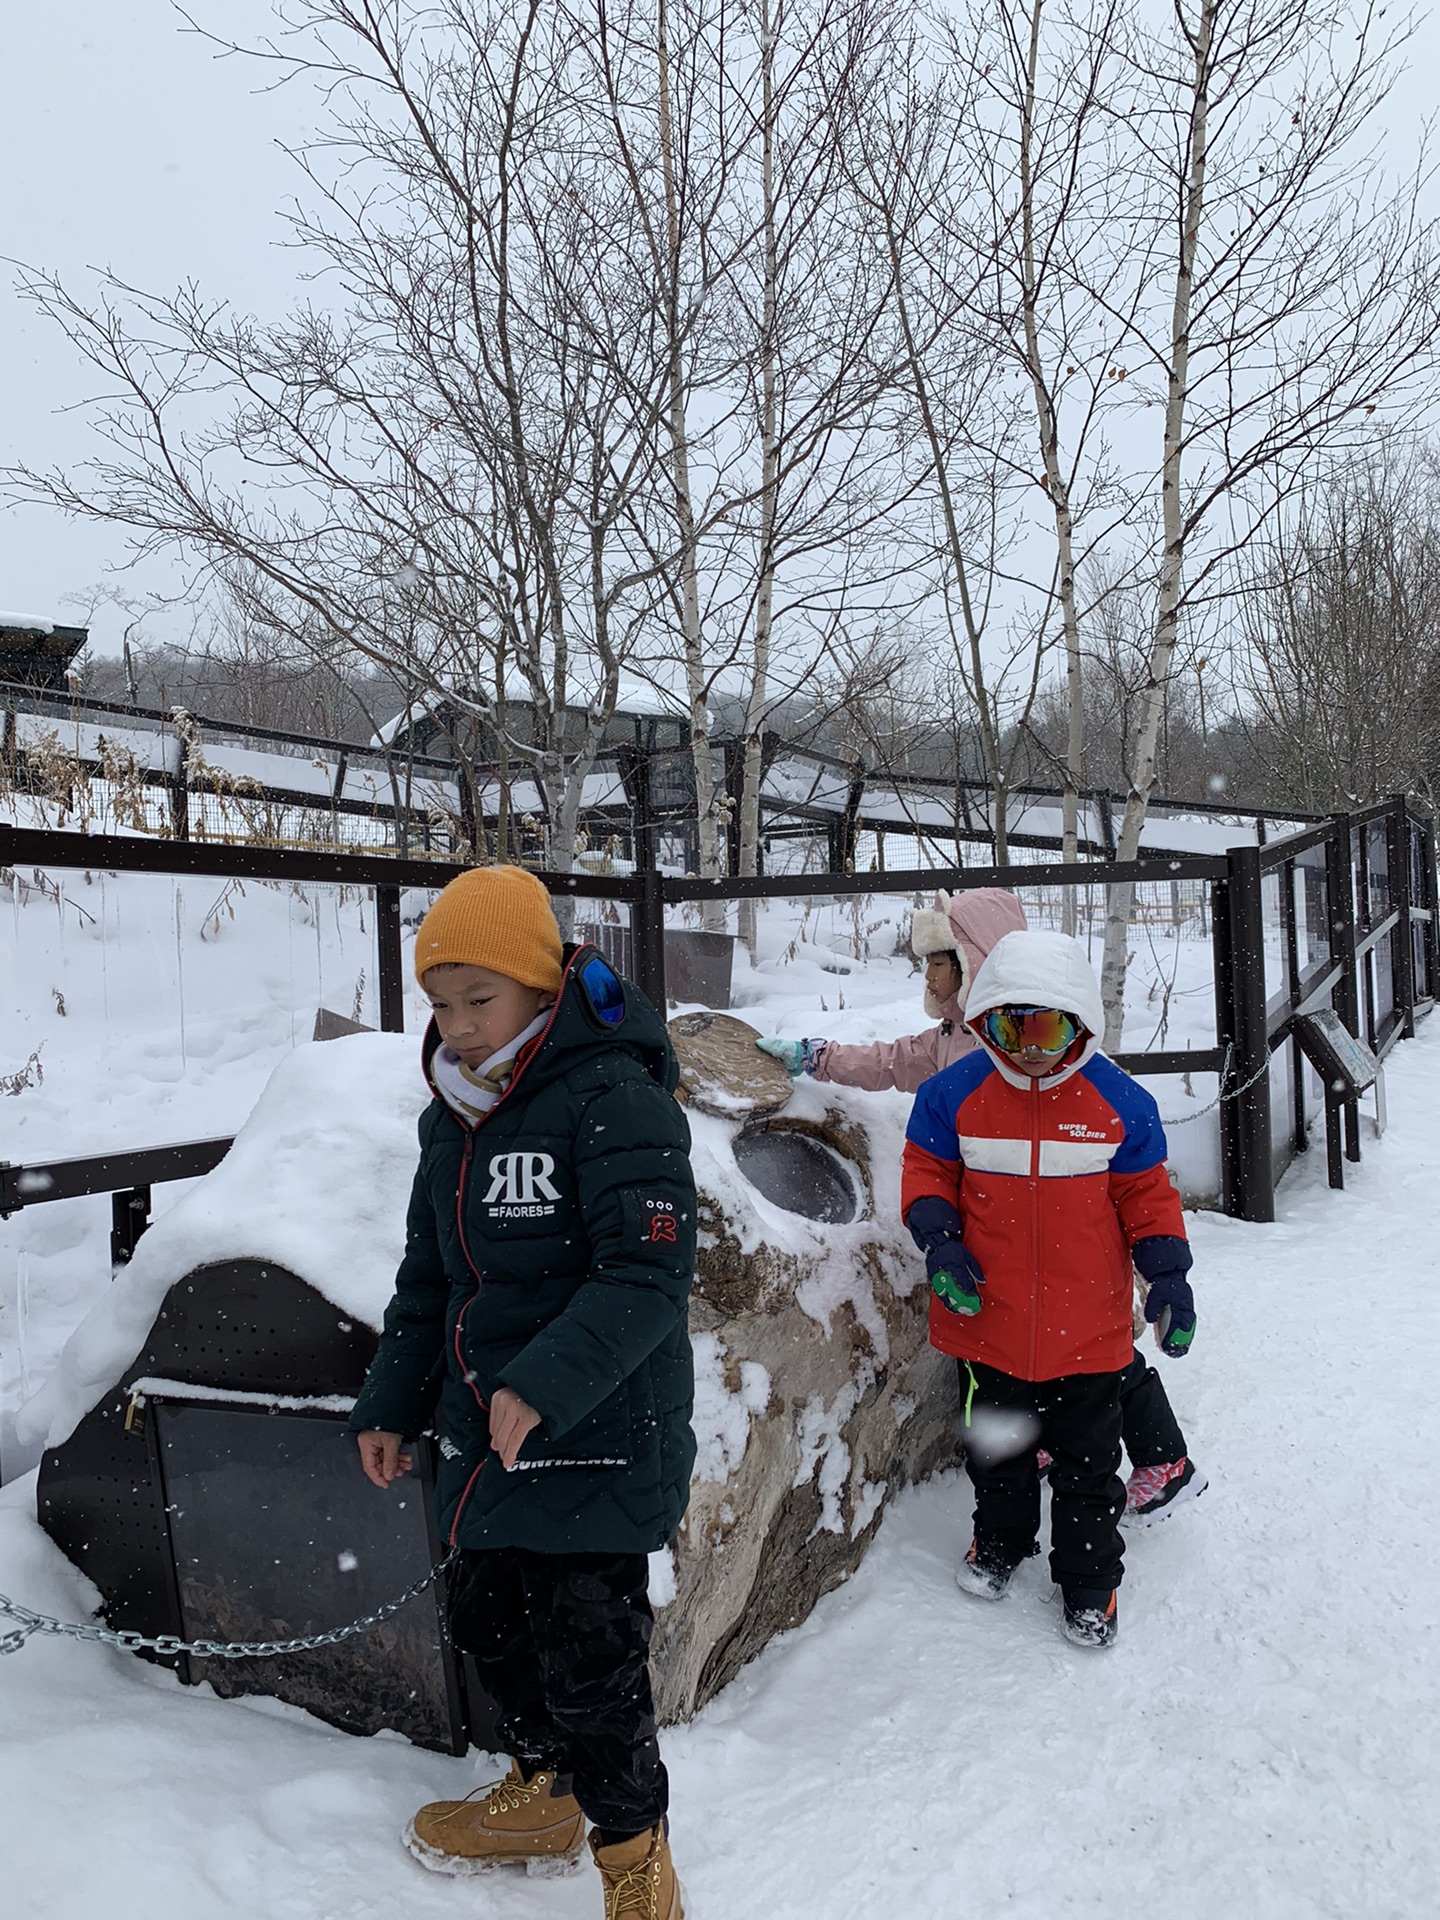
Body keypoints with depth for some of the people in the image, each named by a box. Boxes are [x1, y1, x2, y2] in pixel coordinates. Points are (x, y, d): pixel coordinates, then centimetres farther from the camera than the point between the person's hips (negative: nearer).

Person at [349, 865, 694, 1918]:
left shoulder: (614, 1099, -18)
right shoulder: (453, 1116, 9)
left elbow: (649, 1275, -25)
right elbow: (429, 1277, 18)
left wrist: (546, 1381, -33)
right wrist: (390, 1403, 20)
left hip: (599, 1438, -8)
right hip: (485, 1437, 9)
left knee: (588, 1655, -1)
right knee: (492, 1621, 21)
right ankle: (543, 1798, 47)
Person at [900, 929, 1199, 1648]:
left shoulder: (1118, 1101, -8)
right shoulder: (955, 1094, -8)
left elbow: (1146, 1194, 1)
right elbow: (926, 1171, 1)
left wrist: (1167, 1272, -9)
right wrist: (940, 1241, -14)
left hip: (1085, 1329, -1)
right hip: (987, 1322, 1)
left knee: (1086, 1463, 13)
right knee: (996, 1448, 21)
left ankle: (1090, 1579, 34)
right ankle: (1000, 1541, 47)